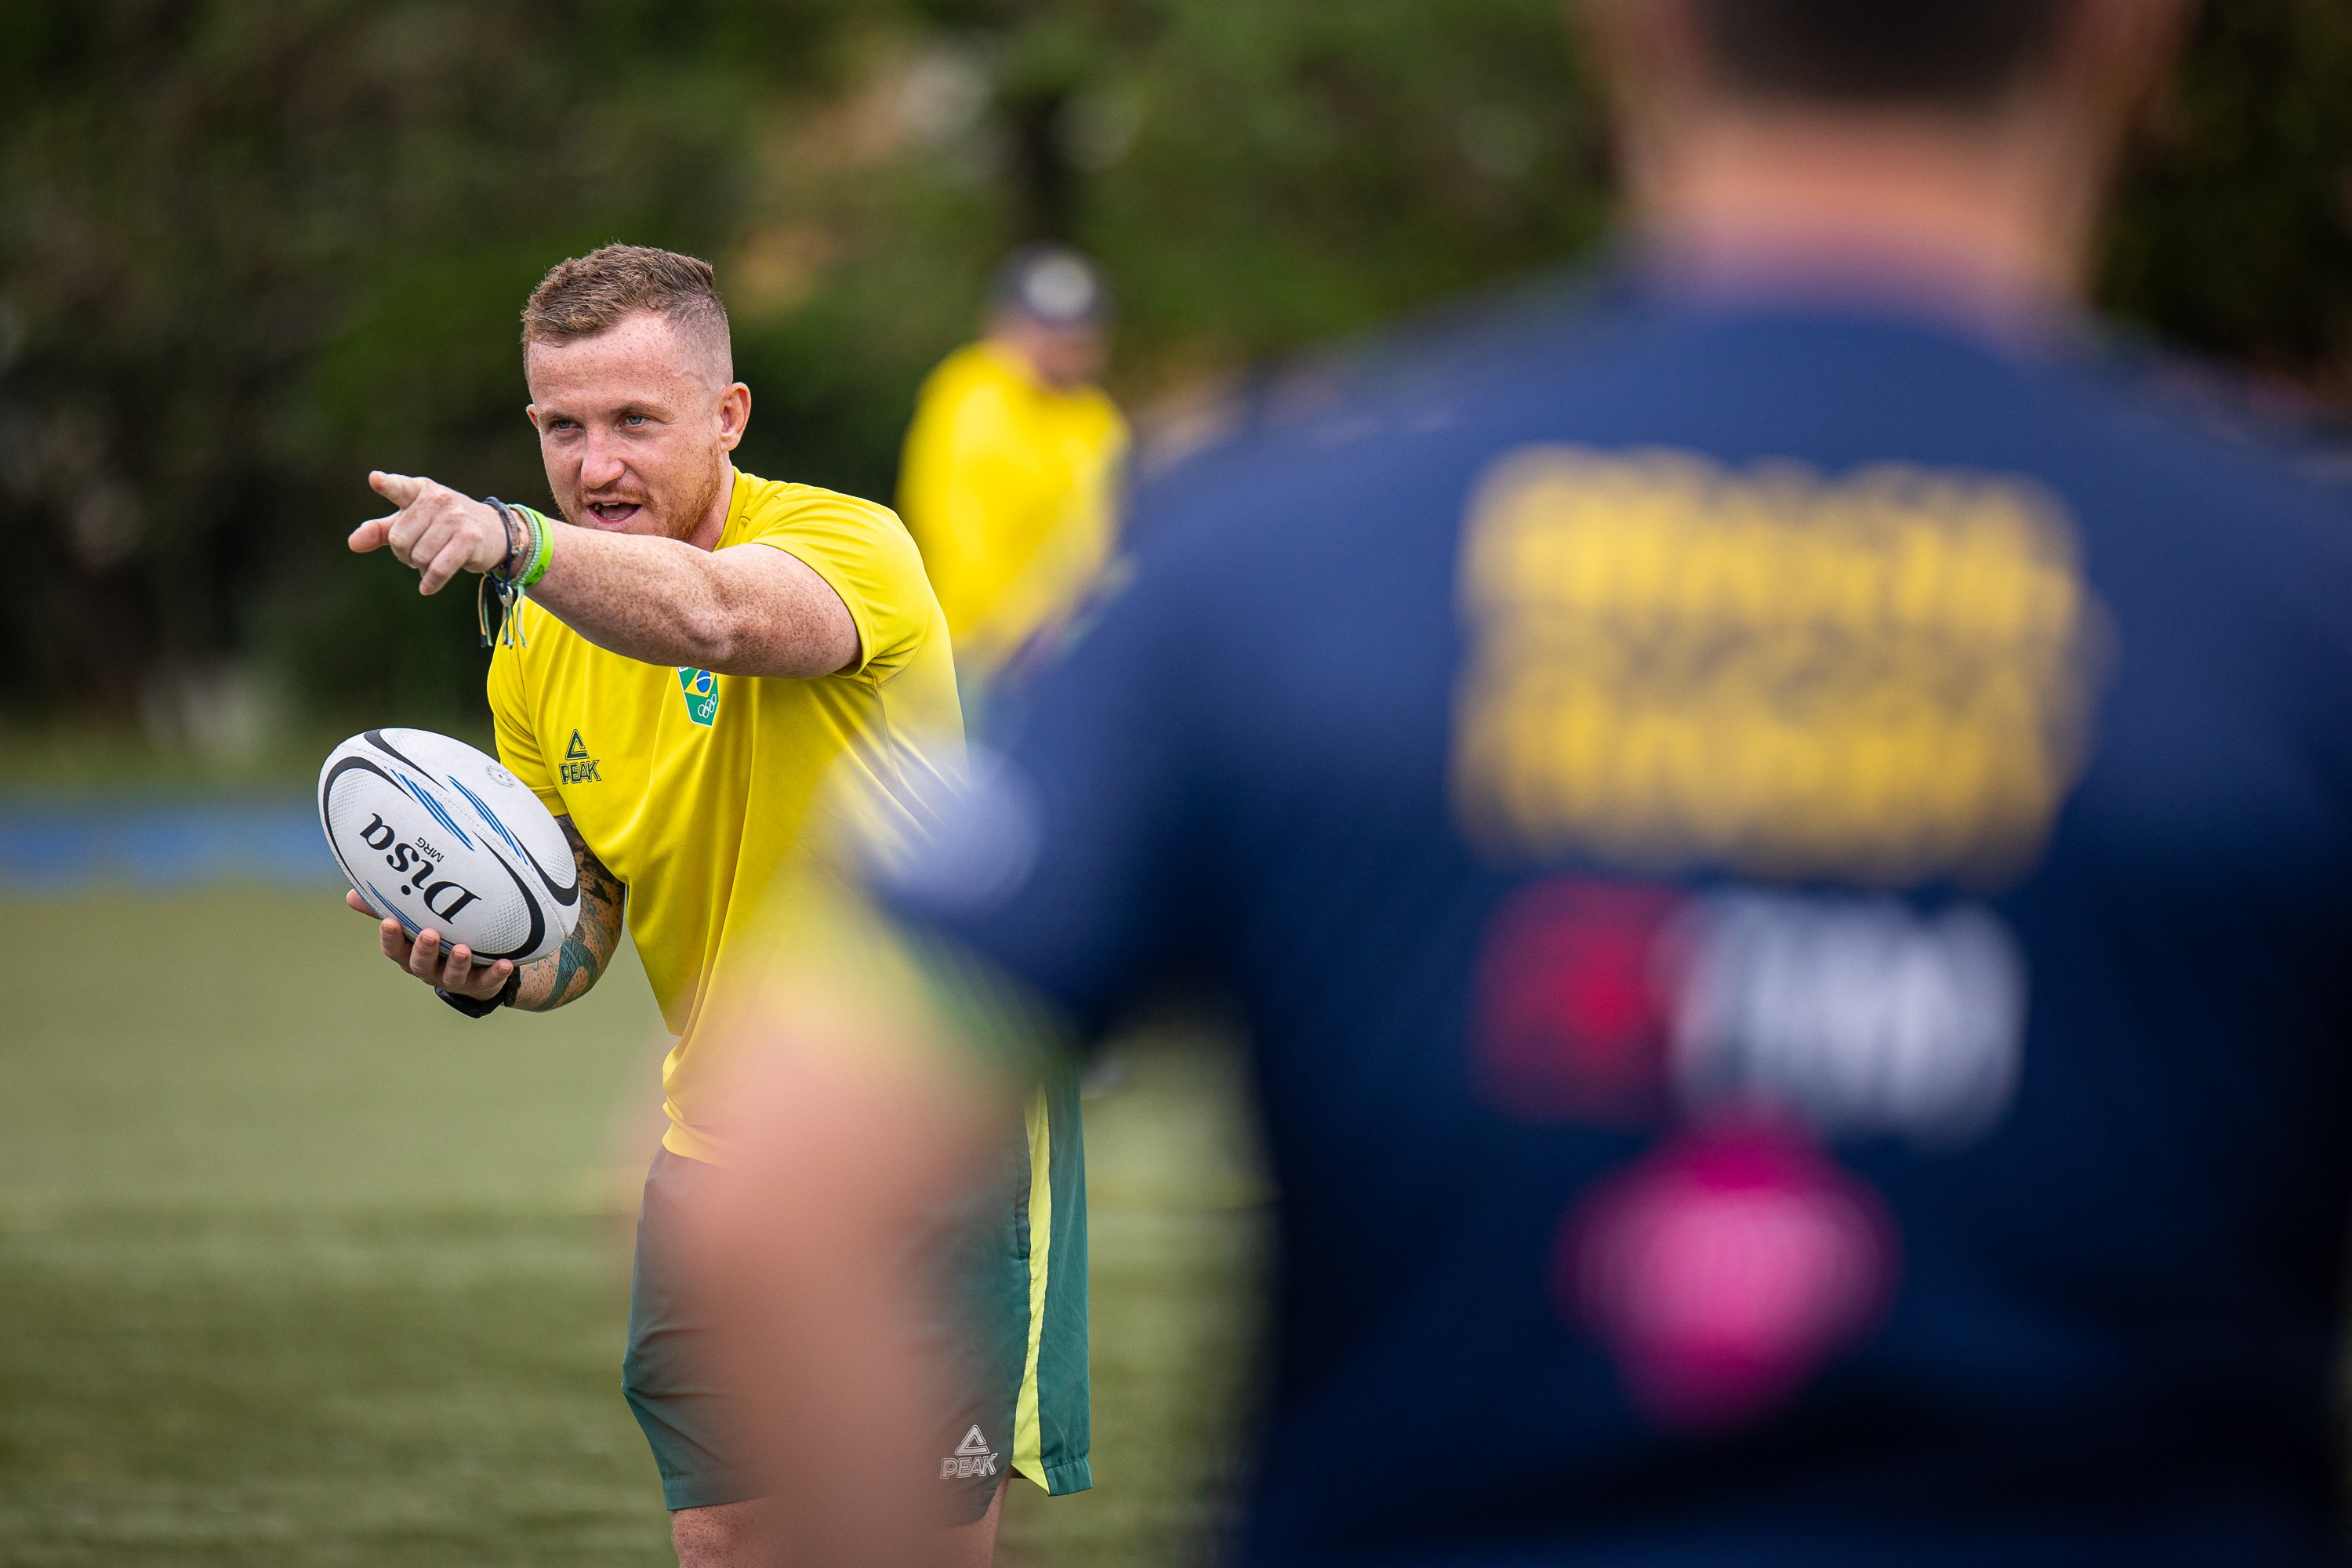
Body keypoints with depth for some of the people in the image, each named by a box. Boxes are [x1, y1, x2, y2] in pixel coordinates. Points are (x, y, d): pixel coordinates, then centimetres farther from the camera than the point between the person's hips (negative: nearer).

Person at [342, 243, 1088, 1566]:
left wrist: (518, 540, -59)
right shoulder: (536, 658, 2)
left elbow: (720, 617, -42)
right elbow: (579, 926, 10)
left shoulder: (850, 545, -17)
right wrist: (494, 968, -15)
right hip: (720, 1157, 5)